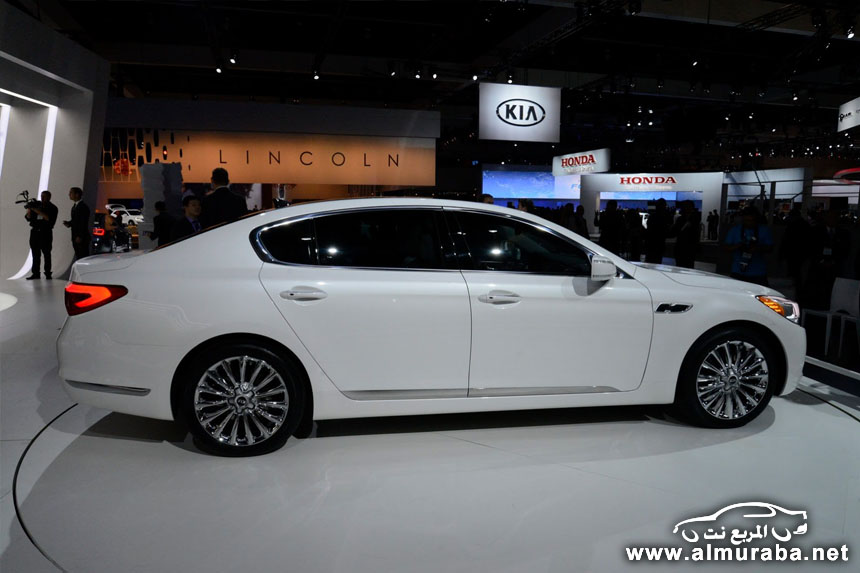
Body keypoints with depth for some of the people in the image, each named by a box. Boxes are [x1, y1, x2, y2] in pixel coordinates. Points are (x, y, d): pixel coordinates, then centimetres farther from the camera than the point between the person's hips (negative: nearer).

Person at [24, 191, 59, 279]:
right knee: (35, 253, 6)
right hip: (35, 232, 5)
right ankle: (35, 273, 10)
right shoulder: (37, 205, 12)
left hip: (45, 233, -5)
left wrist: (39, 212, -20)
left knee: (46, 253, -5)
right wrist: (29, 211, -10)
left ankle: (48, 274, -3)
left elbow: (50, 219, -16)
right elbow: (28, 218, 10)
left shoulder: (53, 208, 0)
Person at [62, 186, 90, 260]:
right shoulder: (74, 206, 17)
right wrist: (69, 223, 3)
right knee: (78, 257, 11)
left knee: (83, 257, -9)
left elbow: (84, 223, -16)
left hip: (81, 238, -9)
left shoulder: (83, 206, -12)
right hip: (75, 237, 9)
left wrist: (79, 237, -19)